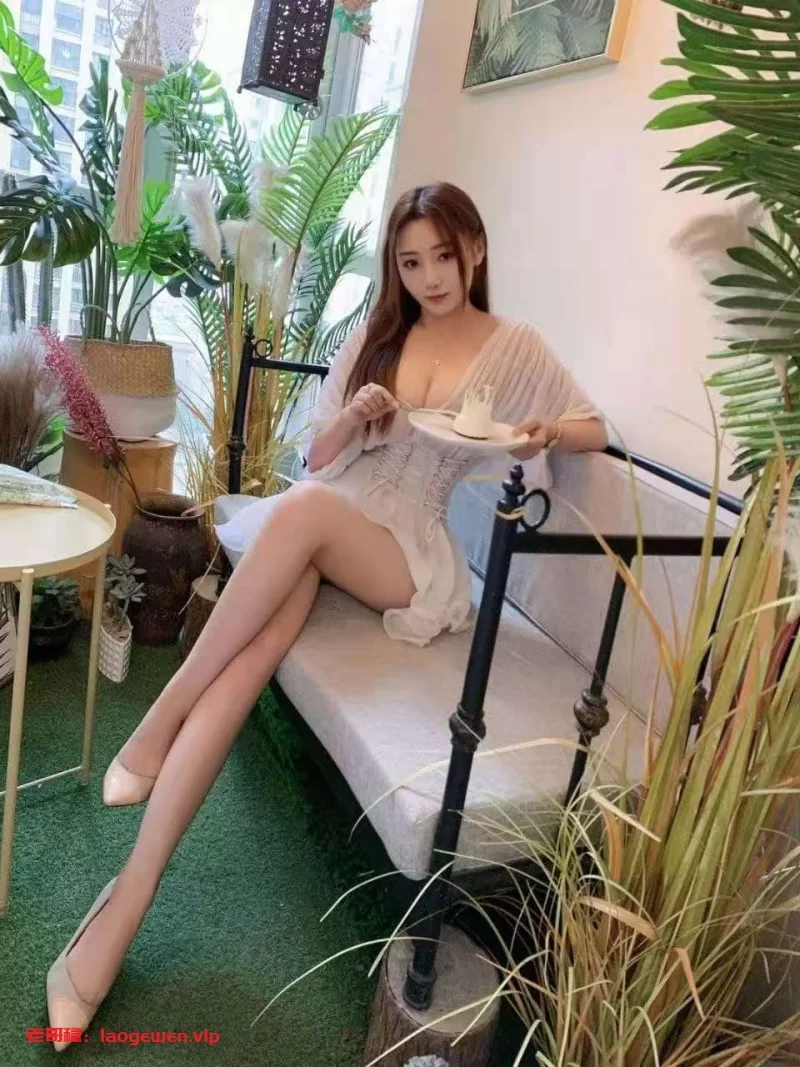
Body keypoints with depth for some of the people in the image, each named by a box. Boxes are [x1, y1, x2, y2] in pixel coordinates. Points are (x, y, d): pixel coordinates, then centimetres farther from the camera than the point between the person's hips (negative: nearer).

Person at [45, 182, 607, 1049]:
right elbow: (316, 457, 13)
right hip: (313, 523, 2)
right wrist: (352, 418, -9)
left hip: (404, 547, -2)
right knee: (256, 643, -30)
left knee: (305, 510, -36)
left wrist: (544, 433, -9)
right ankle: (128, 898, -30)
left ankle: (159, 720, -25)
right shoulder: (377, 335, 15)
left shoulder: (514, 348, 9)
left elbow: (595, 430, 13)